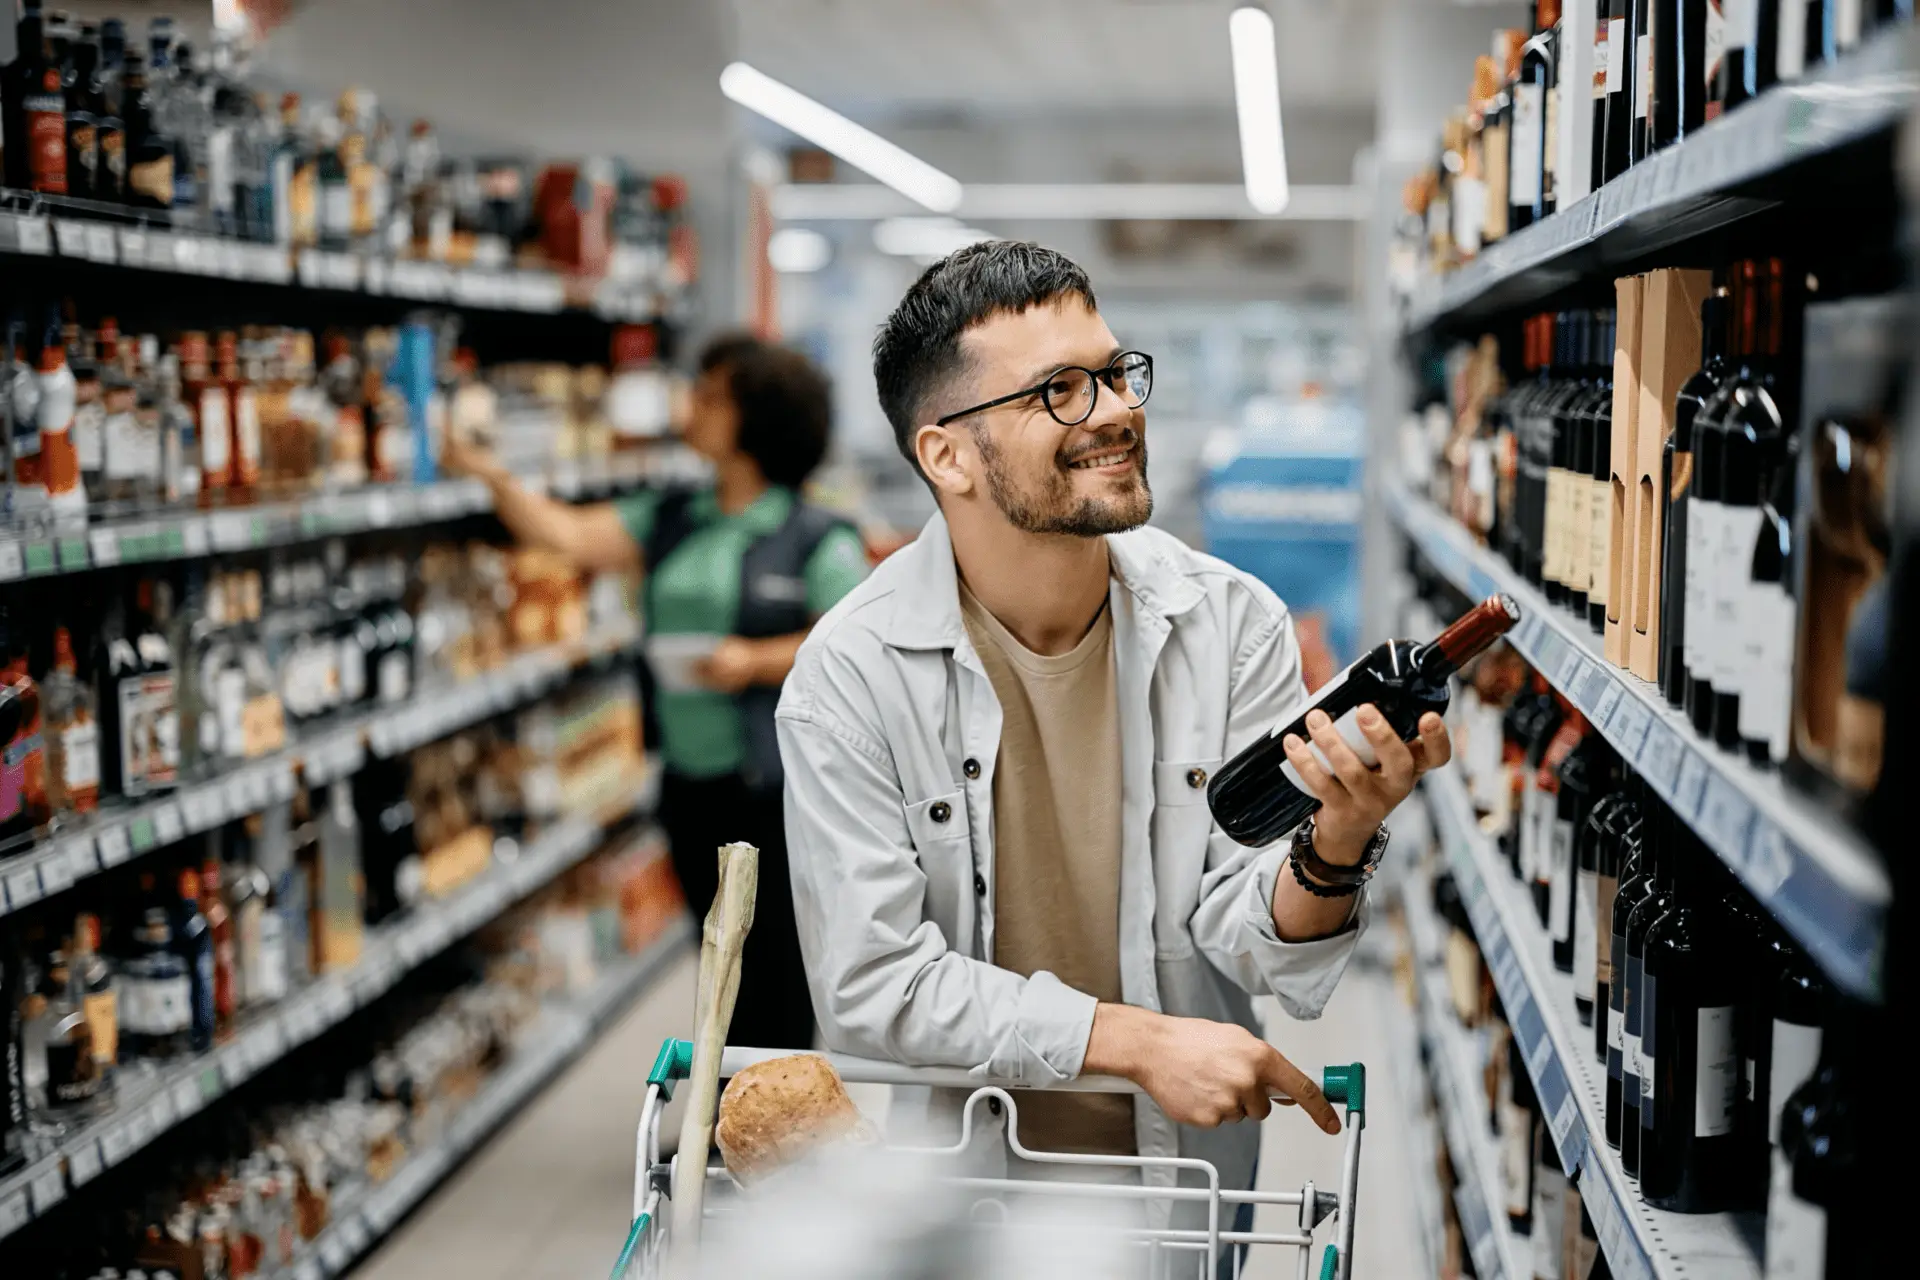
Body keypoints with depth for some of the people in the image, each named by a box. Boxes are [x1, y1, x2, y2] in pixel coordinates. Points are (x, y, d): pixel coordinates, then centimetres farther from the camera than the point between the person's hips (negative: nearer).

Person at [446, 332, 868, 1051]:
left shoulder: (816, 539, -8)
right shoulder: (671, 520, 10)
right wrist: (491, 476, -4)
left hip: (776, 792, -6)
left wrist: (757, 661, -21)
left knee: (775, 968, 0)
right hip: (690, 783, 6)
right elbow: (569, 536, 4)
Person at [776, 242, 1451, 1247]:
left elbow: (1246, 936, -4)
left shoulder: (1233, 625, -3)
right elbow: (871, 984, -12)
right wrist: (1138, 1040, -17)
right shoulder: (851, 674, -10)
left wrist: (1334, 849, -24)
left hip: (1183, 1169, 2)